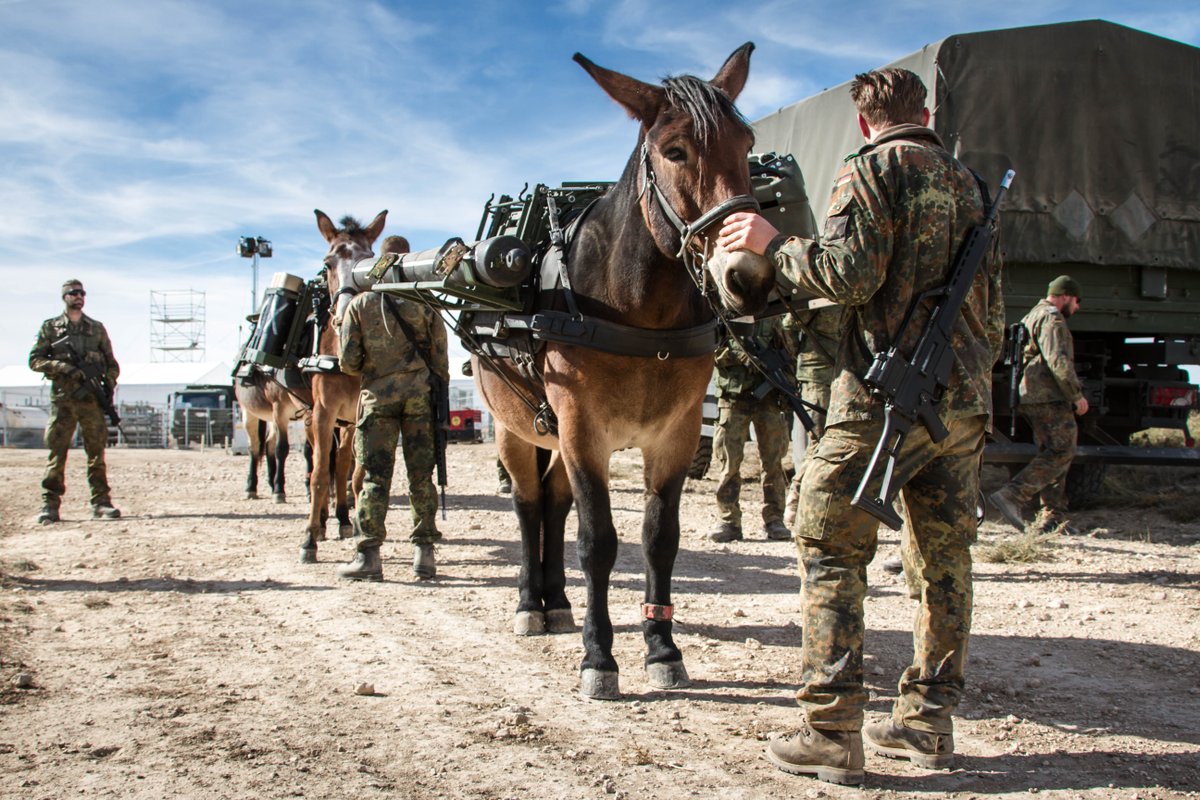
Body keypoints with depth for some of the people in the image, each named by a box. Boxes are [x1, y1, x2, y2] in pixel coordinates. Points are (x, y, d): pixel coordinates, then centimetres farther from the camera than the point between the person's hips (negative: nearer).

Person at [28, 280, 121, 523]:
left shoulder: (97, 328, 14)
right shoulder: (50, 327, 9)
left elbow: (112, 364, 15)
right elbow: (35, 360, 2)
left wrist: (109, 384, -2)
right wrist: (64, 367, -11)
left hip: (92, 400, 1)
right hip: (62, 400, -1)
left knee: (97, 452, 0)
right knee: (56, 453, -3)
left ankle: (101, 503, 4)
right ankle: (50, 505, 1)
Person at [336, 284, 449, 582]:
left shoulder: (360, 305, 4)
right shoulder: (424, 305, 7)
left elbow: (348, 361, -1)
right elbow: (441, 358, 3)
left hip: (378, 393, -1)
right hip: (421, 392, 1)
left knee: (375, 474, 1)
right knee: (421, 475, 5)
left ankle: (369, 555, -1)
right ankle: (424, 552, 6)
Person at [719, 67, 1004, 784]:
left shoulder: (874, 168, -3)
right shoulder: (969, 183, 18)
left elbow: (853, 274, -16)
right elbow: (995, 307, 20)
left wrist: (774, 244, -4)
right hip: (966, 397, 7)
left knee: (831, 549, -2)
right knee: (945, 555, 11)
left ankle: (833, 734, -5)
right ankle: (930, 721, 18)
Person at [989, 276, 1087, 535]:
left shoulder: (1031, 317, 25)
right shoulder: (1052, 319, -7)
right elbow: (1058, 361, -19)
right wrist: (1076, 394, -14)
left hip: (1030, 397, 11)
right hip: (1048, 397, -11)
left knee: (1053, 454, 12)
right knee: (1061, 452, -14)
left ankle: (1053, 516, 10)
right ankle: (1012, 496, -24)